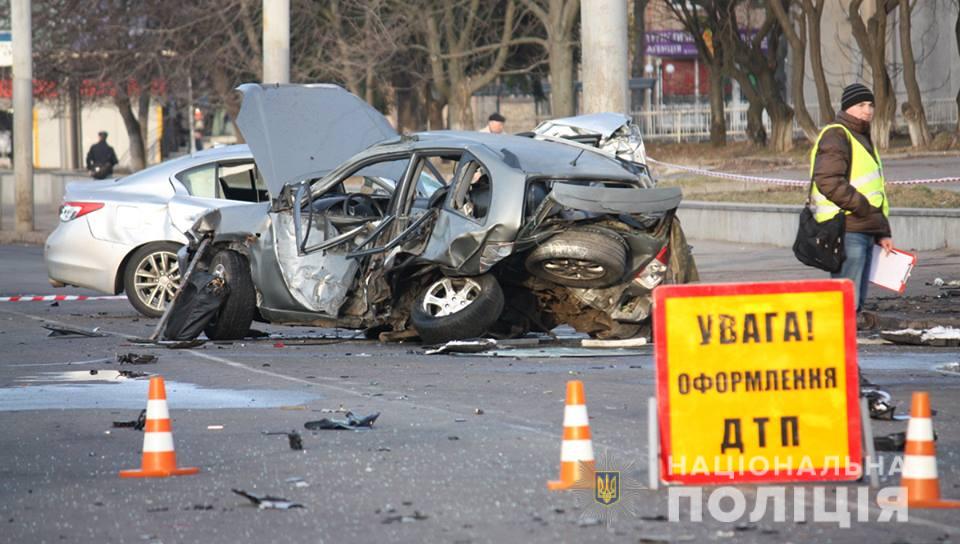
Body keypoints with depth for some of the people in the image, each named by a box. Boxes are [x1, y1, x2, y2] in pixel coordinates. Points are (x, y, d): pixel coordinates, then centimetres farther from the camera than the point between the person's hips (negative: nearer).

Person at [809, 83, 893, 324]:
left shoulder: (863, 139, 25)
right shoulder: (835, 136, -7)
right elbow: (828, 181, -21)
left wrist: (882, 233, 23)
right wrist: (861, 207, -19)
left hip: (864, 231, 10)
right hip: (846, 229, -10)